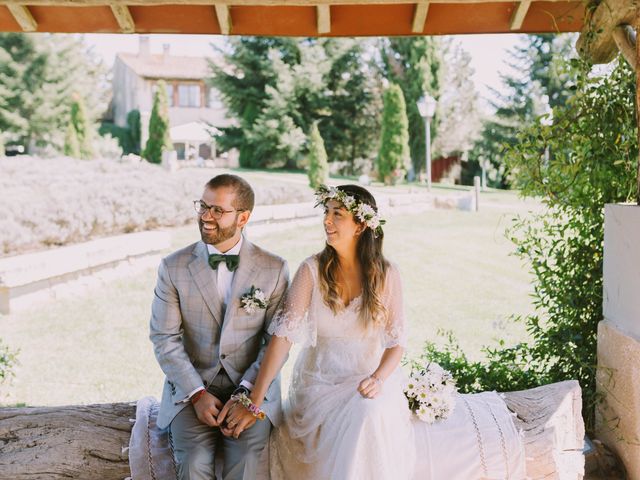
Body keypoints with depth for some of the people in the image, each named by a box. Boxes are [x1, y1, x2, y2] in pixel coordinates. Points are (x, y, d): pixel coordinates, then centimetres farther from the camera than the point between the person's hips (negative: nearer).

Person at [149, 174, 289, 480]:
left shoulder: (274, 270, -1)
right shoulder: (173, 267, 0)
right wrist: (198, 394, -12)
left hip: (252, 388, 0)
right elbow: (165, 338, -2)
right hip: (191, 386, 1)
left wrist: (246, 393, -14)